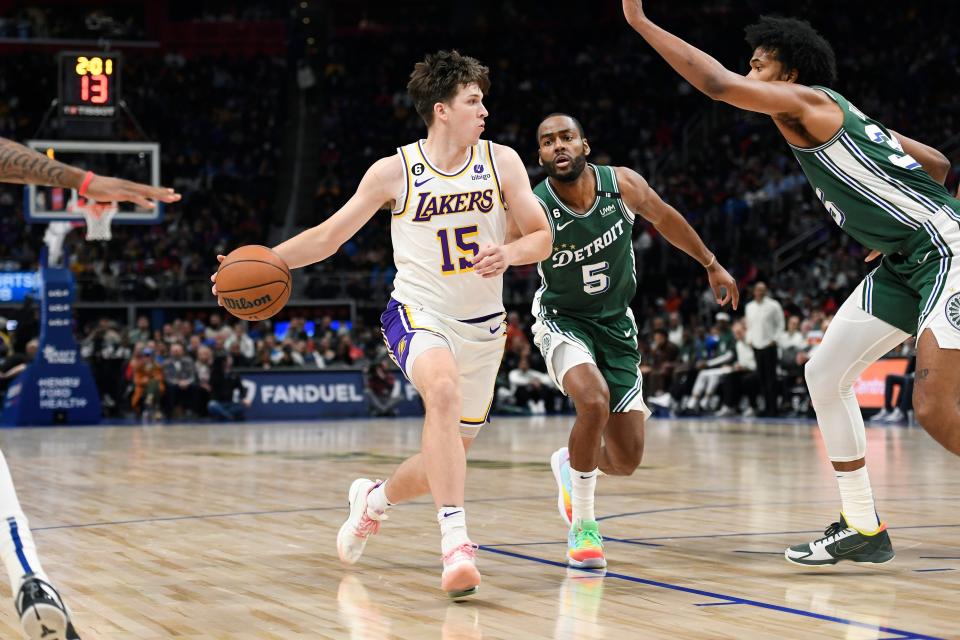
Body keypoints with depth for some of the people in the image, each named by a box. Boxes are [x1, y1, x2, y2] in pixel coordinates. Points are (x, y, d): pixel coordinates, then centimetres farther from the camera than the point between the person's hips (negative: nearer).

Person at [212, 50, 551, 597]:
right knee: (444, 390, -37)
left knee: (449, 458, 9)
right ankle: (456, 541, -38)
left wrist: (509, 253, -22)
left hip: (483, 326, 4)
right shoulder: (395, 171, -6)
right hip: (419, 313, -3)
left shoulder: (501, 161, -2)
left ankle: (376, 497, 42)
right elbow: (328, 236, 2)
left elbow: (542, 238, 1)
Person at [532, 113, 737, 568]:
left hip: (616, 324, 4)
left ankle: (569, 464, 37)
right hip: (563, 321, -3)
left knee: (626, 461, 0)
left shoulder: (623, 185, -14)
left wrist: (712, 266, 16)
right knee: (594, 402, -35)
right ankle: (582, 524, -13)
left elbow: (666, 219, 5)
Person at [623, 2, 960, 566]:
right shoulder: (839, 118, 17)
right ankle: (863, 528, 15)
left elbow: (717, 83, -21)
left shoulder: (809, 102, -10)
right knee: (826, 374, 9)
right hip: (907, 264, 10)